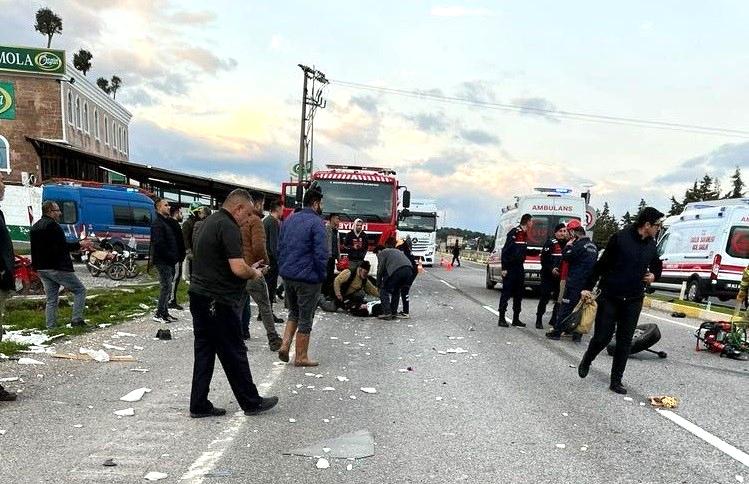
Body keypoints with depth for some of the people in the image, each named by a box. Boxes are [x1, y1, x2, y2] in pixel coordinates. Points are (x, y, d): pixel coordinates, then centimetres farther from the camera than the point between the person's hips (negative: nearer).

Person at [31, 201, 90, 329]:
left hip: (41, 269, 9)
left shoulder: (35, 227, 17)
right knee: (80, 290, 2)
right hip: (57, 268, -9)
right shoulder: (52, 225, -13)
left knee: (51, 299, 13)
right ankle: (77, 319, -5)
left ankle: (50, 327, 11)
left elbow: (35, 250, 21)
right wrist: (79, 245, -9)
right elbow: (62, 247, -19)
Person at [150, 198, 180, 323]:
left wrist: (175, 256, 9)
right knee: (166, 287, -7)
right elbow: (159, 244, -20)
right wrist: (171, 256, -18)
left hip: (169, 261, 9)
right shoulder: (157, 223, -12)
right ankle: (159, 314, -1)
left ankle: (164, 312, 19)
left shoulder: (168, 222, 19)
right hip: (162, 261, -9)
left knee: (167, 287, 12)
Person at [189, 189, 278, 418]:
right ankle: (251, 402, 15)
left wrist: (248, 270, 16)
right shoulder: (228, 227, -16)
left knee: (204, 352, 13)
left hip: (198, 295, 9)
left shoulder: (209, 222, 15)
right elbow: (238, 268, -24)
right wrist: (254, 273, -3)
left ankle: (199, 405, 18)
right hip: (218, 302, -9)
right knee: (234, 354, 2)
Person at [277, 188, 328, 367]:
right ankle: (301, 357, 14)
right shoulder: (316, 222, -14)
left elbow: (280, 247, 15)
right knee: (305, 318, 5)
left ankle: (284, 346, 9)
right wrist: (322, 276, -6)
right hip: (308, 278, -7)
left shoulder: (289, 220, 11)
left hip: (287, 276, 7)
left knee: (294, 313, 23)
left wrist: (283, 269, 18)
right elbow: (321, 253, -18)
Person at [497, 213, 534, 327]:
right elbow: (505, 250, -17)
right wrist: (504, 268, -19)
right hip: (510, 268, -9)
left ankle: (516, 319, 18)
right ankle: (501, 319, 1)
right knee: (506, 293, -4)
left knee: (519, 293, 11)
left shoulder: (525, 234, 12)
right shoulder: (514, 233, -14)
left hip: (519, 268, 9)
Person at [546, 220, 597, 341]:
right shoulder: (593, 246, 14)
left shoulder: (580, 244, -14)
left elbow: (566, 257, -12)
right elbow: (594, 264, 19)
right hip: (587, 283, 8)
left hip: (575, 283, -8)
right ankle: (577, 334, 13)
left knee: (566, 306, -3)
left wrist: (568, 246, -2)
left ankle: (557, 331, 2)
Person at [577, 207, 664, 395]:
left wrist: (654, 275, 3)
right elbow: (601, 264, -8)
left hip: (633, 301, 5)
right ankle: (587, 360, 30)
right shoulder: (620, 238, -11)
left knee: (625, 342, 5)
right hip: (609, 297, -5)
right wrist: (589, 287, -10)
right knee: (602, 337, -1)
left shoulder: (651, 245, 7)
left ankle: (616, 381, 14)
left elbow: (657, 266, 26)